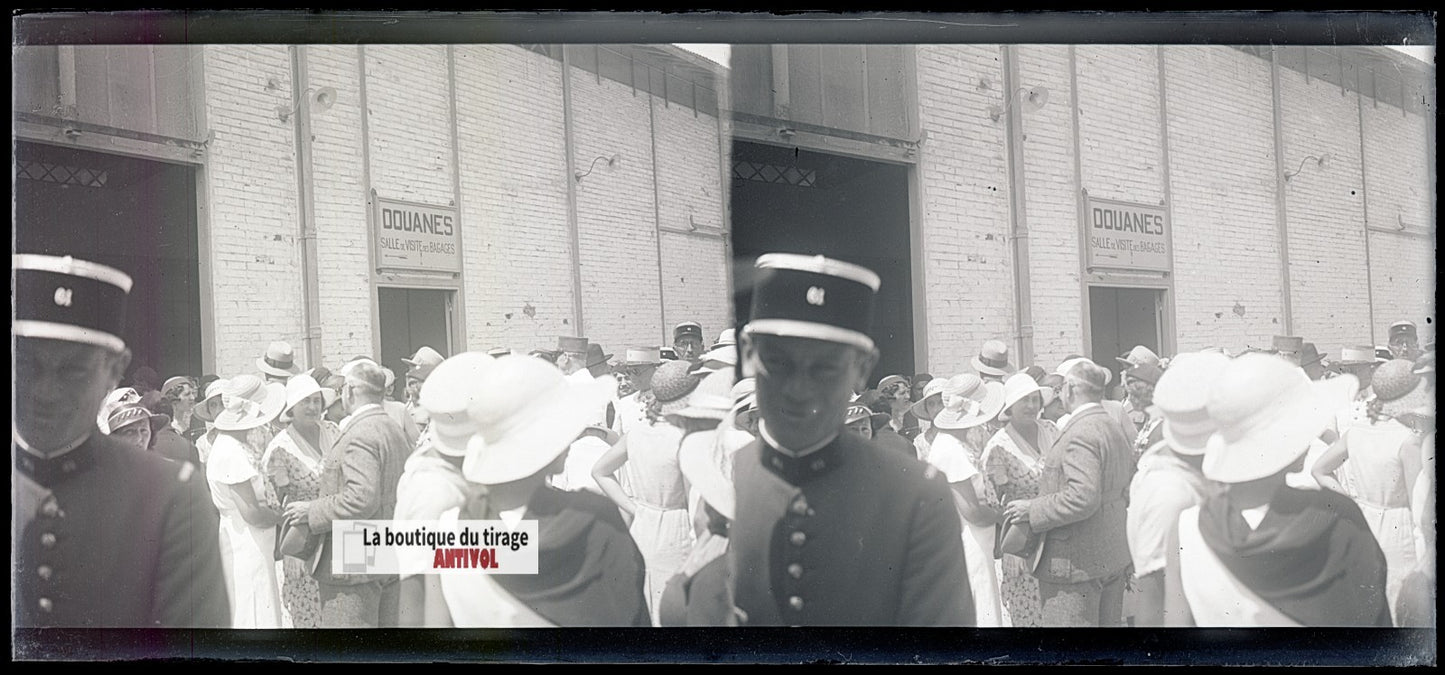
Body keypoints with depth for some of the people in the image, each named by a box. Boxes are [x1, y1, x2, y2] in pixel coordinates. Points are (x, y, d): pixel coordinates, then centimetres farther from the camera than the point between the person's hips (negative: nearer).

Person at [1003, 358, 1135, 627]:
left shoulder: (1079, 434, -19)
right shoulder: (1115, 427, 13)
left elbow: (1082, 498, -29)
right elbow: (1127, 491, 19)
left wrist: (1033, 509, -18)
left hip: (1077, 565, -10)